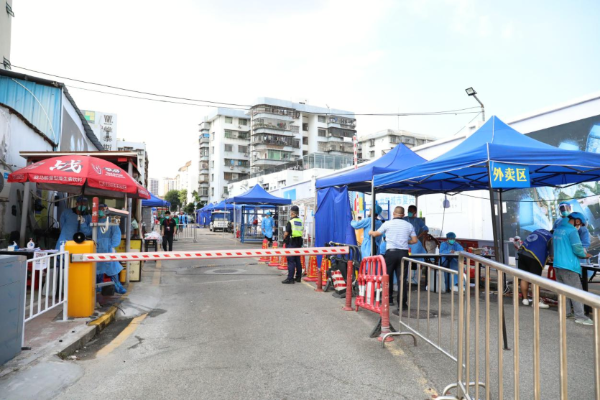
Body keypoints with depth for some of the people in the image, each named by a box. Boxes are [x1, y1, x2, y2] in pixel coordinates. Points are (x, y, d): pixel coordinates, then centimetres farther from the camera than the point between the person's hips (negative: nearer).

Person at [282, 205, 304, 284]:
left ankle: (290, 278, -5)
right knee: (297, 260, 13)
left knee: (291, 261, -5)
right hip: (298, 243, 7)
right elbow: (302, 232, 12)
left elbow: (286, 233, -12)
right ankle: (298, 277, 20)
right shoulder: (301, 222, 9)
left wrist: (284, 239, 5)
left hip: (291, 243, -7)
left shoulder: (290, 222, -12)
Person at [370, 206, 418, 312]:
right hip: (403, 253, 1)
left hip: (391, 252, -1)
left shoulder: (387, 224, 1)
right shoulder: (409, 225, 6)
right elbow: (414, 240, 7)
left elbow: (376, 234, 13)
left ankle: (389, 299, 25)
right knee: (402, 279, 2)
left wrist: (371, 232, 35)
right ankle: (402, 304, 1)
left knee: (388, 276, 15)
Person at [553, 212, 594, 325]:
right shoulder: (572, 230, -12)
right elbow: (577, 249, -14)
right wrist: (584, 255, 5)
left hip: (557, 264, 8)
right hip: (568, 265, -8)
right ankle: (580, 316, 0)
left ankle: (566, 313, 19)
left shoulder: (557, 229, 13)